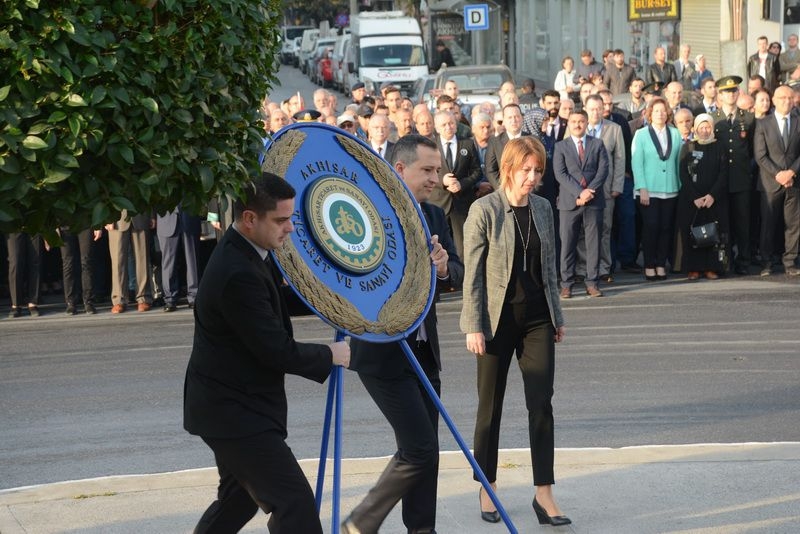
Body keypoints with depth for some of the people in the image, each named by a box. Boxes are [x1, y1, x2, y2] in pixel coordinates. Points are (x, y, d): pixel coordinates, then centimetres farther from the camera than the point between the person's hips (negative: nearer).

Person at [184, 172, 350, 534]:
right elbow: (277, 352, -25)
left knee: (241, 496, 24)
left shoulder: (243, 256, 6)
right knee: (294, 501, -12)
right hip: (235, 411, -11)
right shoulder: (238, 274, -26)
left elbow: (273, 309, 22)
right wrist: (331, 356, -9)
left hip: (230, 404, 11)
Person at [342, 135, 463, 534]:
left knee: (425, 451, 11)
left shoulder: (433, 216, 9)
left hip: (423, 348, 8)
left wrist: (444, 268, -16)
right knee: (419, 449, -9)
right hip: (383, 351, -8)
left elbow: (458, 275, 6)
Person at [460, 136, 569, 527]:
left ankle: (544, 494, 2)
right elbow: (472, 272, -9)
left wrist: (557, 316, 14)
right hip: (498, 318, -4)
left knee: (541, 404, -1)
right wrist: (474, 326, -12)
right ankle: (487, 488, 21)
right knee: (491, 407, 8)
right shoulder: (485, 210, -10)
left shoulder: (543, 208, 5)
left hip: (537, 319, 4)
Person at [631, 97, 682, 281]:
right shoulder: (641, 135, 3)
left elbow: (679, 161, 9)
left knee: (666, 228, 0)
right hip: (649, 190, -3)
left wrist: (681, 186, 1)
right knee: (651, 227, -6)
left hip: (670, 189, 3)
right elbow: (636, 163, -1)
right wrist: (642, 189, -8)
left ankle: (661, 265, 7)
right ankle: (649, 266, 1)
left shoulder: (675, 134, 10)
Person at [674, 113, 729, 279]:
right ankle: (693, 268, 2)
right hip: (690, 200, 0)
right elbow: (683, 175, -1)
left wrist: (712, 195, -12)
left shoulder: (719, 148, 7)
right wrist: (695, 197, -11)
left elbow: (723, 175, 1)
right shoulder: (688, 148, 5)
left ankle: (711, 268, 1)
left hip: (714, 199, 0)